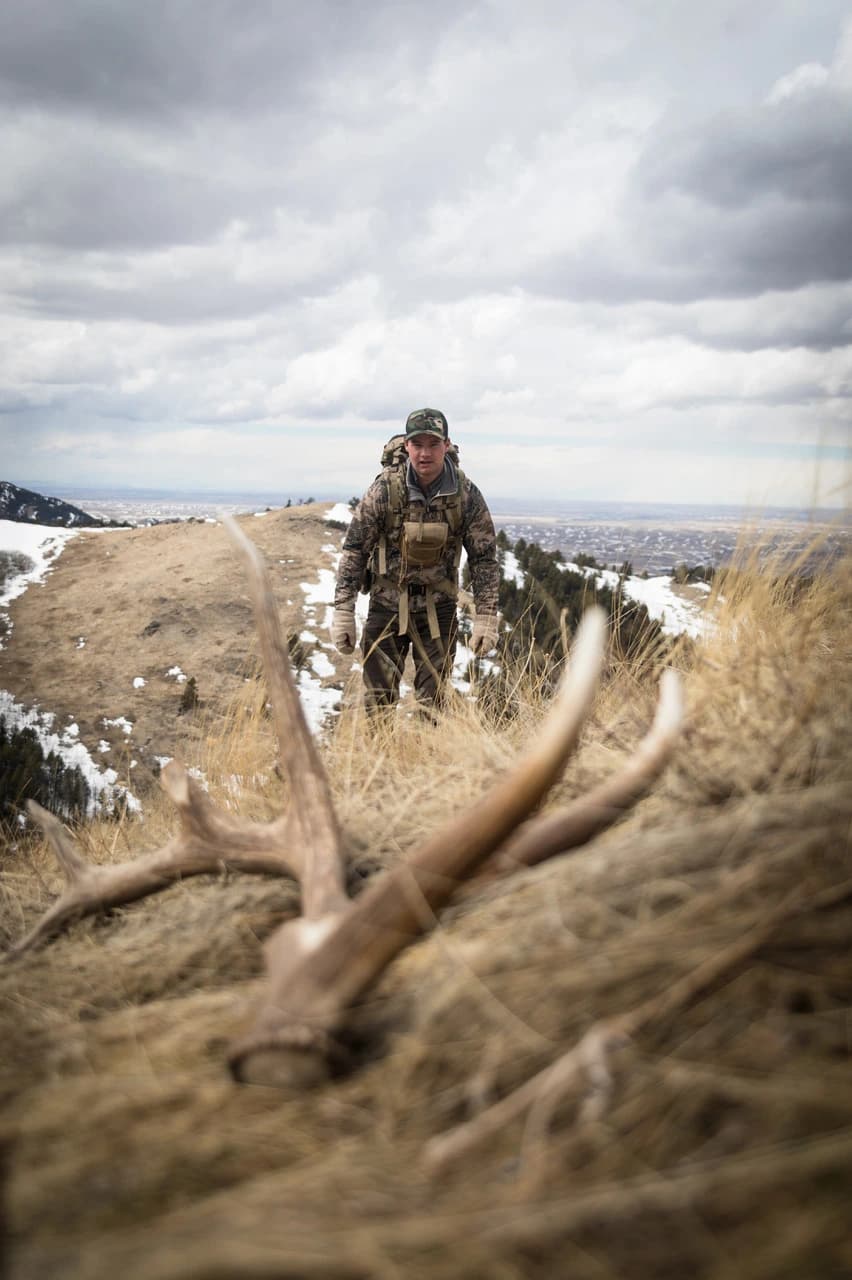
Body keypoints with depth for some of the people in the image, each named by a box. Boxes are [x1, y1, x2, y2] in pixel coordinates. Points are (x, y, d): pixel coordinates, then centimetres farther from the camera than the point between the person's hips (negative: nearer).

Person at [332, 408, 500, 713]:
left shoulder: (466, 495, -9)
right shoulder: (385, 489, -12)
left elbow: (483, 558, -2)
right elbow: (354, 548, -7)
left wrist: (486, 617, -7)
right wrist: (342, 611, -10)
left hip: (438, 608, 1)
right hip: (387, 604, -1)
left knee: (435, 702, 5)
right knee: (379, 702, 2)